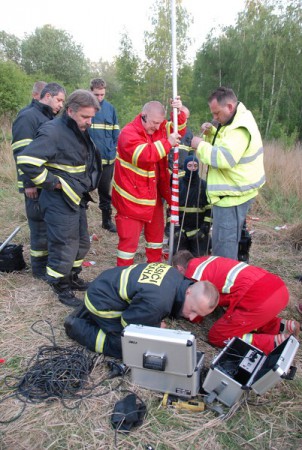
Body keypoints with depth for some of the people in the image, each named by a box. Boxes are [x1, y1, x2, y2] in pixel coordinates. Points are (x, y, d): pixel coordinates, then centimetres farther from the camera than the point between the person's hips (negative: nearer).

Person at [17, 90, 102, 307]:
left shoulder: (81, 131, 9)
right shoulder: (52, 131, -20)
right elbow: (26, 160, -26)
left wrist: (87, 184, 13)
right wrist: (52, 182, -20)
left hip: (77, 198, 9)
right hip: (60, 201, -9)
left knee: (82, 242, 19)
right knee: (64, 247, 1)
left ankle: (72, 277, 39)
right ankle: (61, 288, 21)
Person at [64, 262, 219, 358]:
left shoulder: (177, 277, -10)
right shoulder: (159, 302, -38)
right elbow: (128, 322, -21)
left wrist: (156, 322, -2)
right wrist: (157, 327, -7)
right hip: (101, 302, -9)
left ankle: (87, 315, 26)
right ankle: (77, 327, 5)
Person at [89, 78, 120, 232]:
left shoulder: (110, 108, 3)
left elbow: (115, 132, 8)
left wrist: (116, 151, 1)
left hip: (107, 157, 2)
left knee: (105, 191, 14)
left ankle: (107, 220, 29)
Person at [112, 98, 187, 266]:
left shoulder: (158, 127, 6)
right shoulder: (128, 133, -18)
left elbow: (179, 130, 13)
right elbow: (144, 154, -32)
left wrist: (179, 112, -4)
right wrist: (167, 143, -27)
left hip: (153, 194, 8)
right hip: (131, 197, -8)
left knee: (156, 232, 20)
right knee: (129, 237, -1)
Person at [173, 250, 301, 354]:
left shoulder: (192, 276, 3)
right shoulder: (206, 260, 23)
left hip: (260, 299, -9)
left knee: (216, 337, 7)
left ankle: (275, 343, -3)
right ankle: (283, 326, 16)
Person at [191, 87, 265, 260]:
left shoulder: (240, 128, -21)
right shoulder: (234, 121, 13)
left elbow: (224, 158, -32)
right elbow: (221, 146, 23)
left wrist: (200, 145, -19)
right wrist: (210, 133, 3)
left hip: (232, 195, -11)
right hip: (231, 192, 11)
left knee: (223, 247, -4)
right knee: (228, 242, 20)